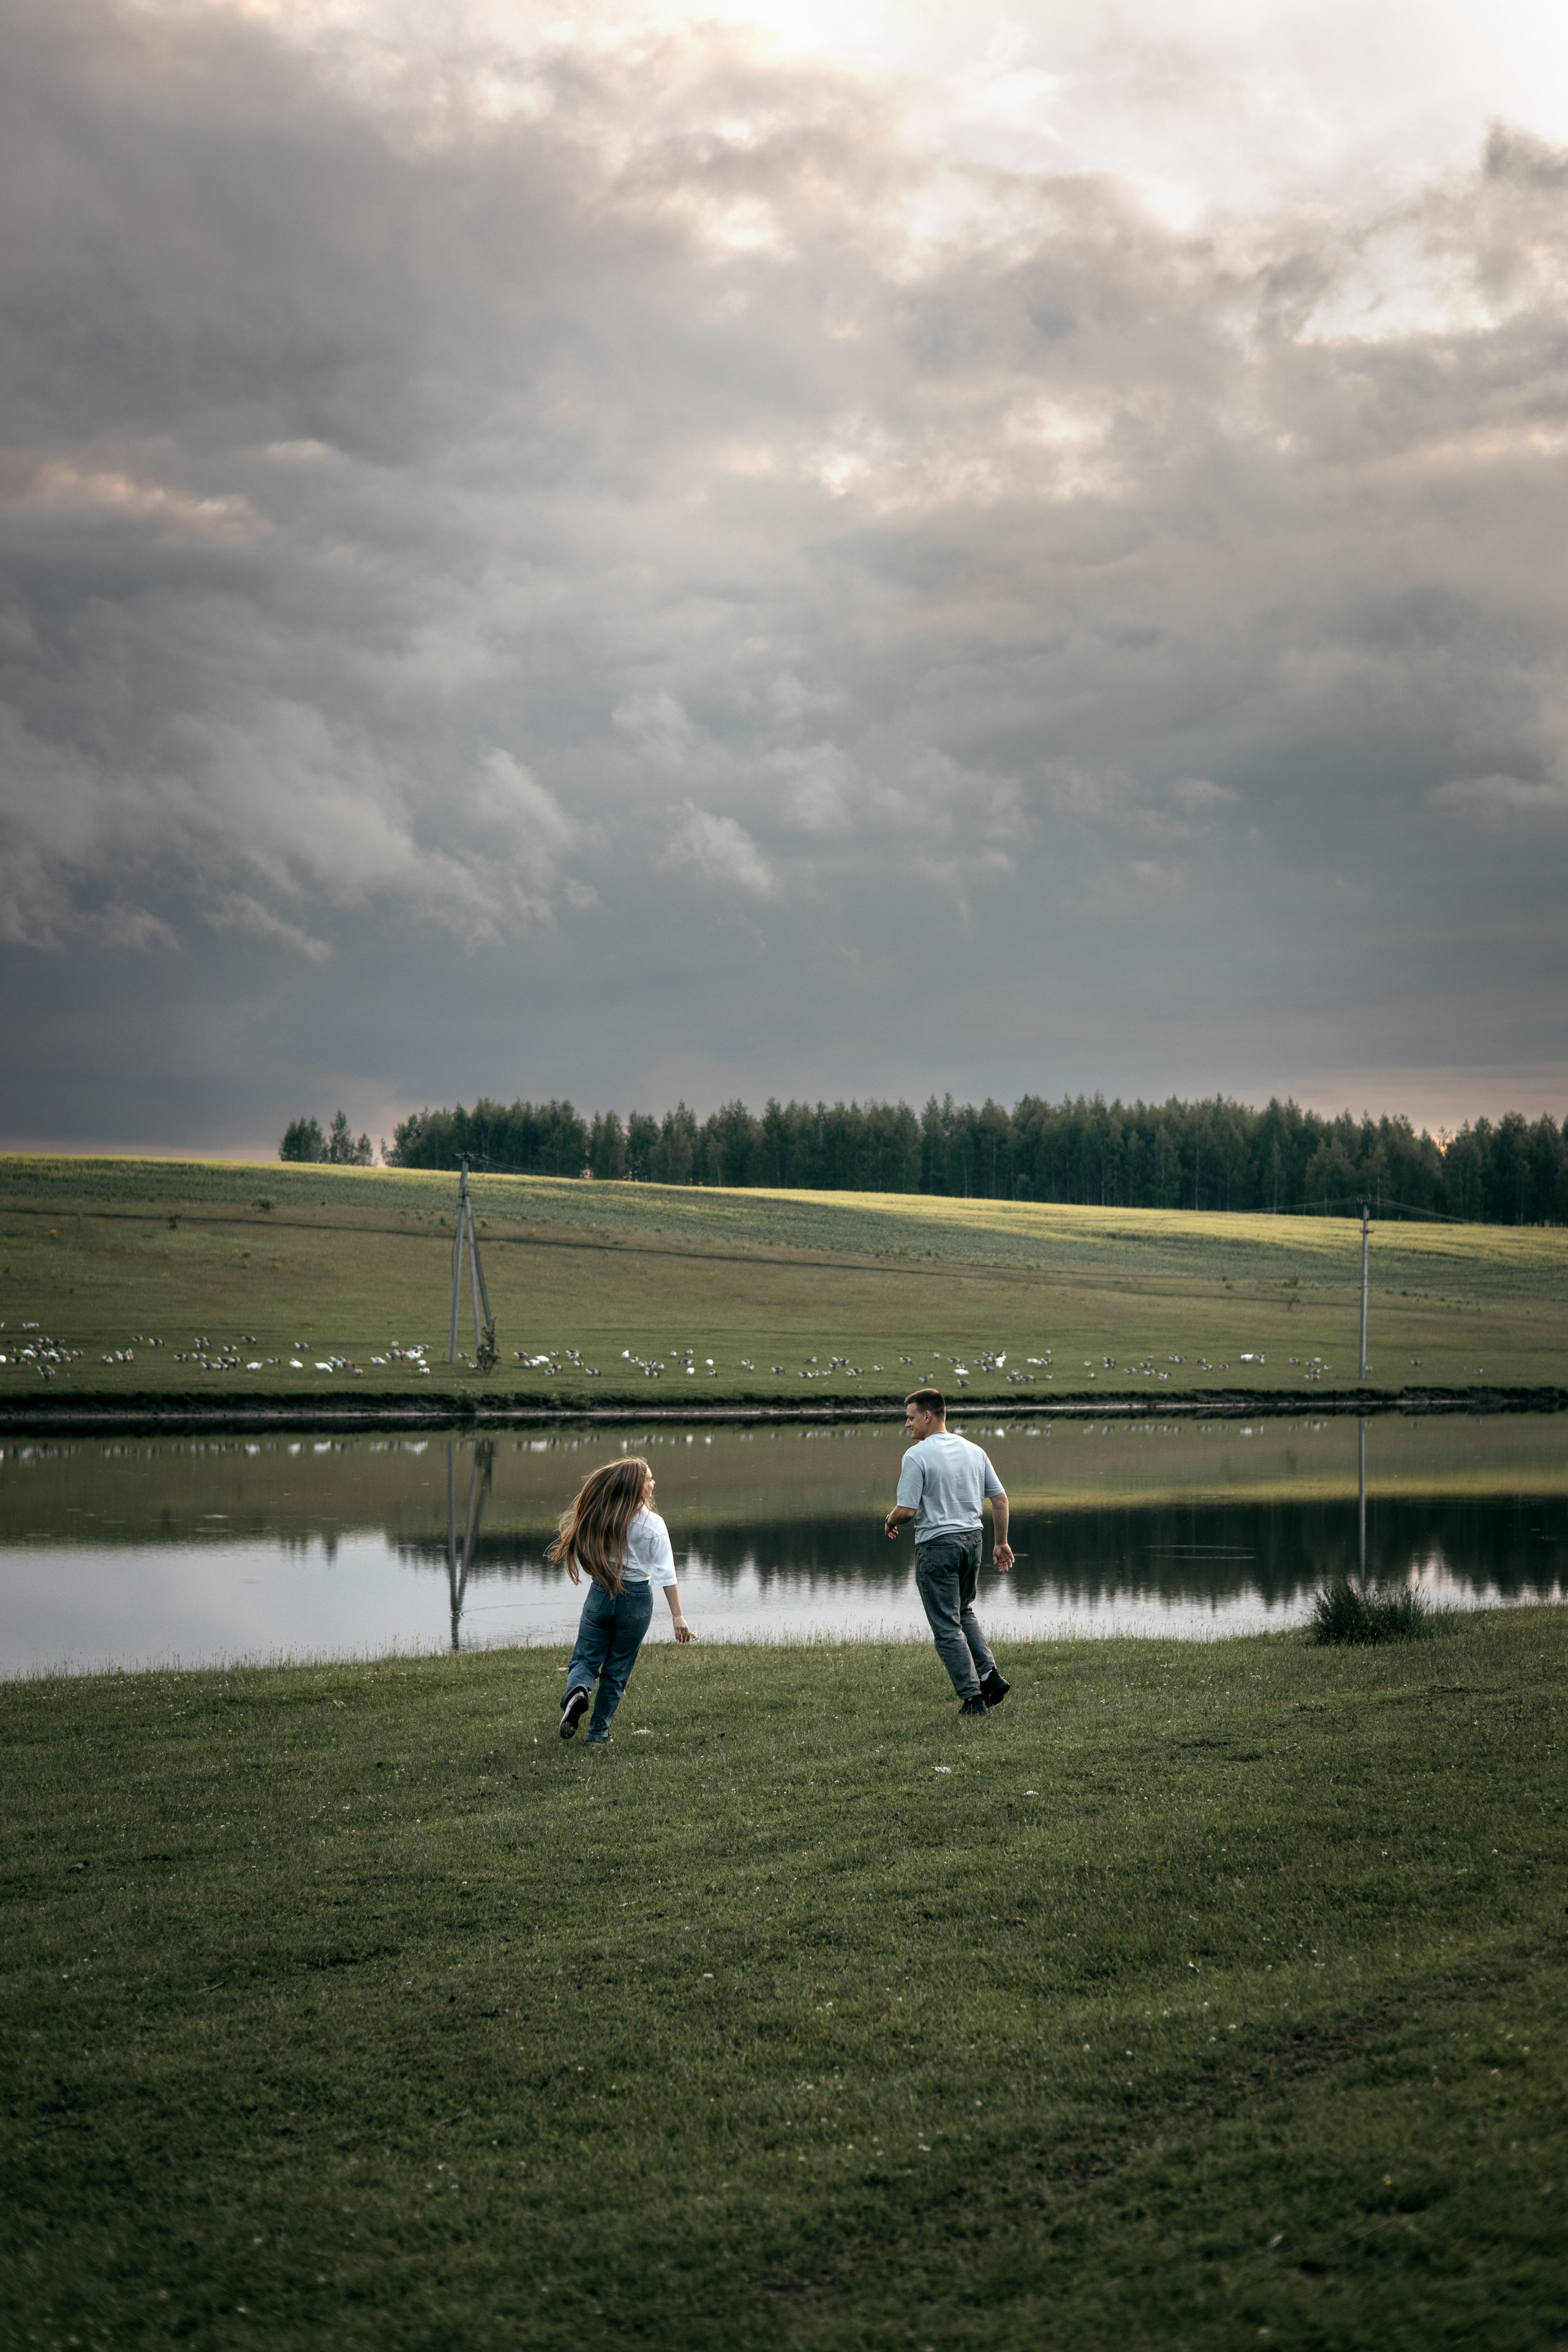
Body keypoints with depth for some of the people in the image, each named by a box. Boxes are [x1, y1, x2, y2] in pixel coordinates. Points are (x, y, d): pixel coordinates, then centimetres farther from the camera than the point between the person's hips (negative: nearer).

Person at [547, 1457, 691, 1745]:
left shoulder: (598, 1517, -4)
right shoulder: (652, 1524, -11)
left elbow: (585, 1558, 3)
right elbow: (666, 1574, -12)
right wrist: (677, 1616, -10)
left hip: (600, 1593, 1)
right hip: (636, 1600, -1)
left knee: (586, 1659, 11)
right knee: (617, 1670, 12)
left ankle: (578, 1690, -22)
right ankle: (599, 1732, 15)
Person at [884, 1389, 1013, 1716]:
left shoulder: (917, 1456, -15)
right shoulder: (974, 1451, 6)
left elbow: (908, 1510, -19)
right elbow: (1000, 1498, 7)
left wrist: (890, 1522, 3)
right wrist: (1001, 1542, 15)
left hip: (937, 1545, -7)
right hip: (972, 1539, 7)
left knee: (946, 1626, 1)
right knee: (964, 1612, 24)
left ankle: (972, 1697, -1)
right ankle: (989, 1675, 9)